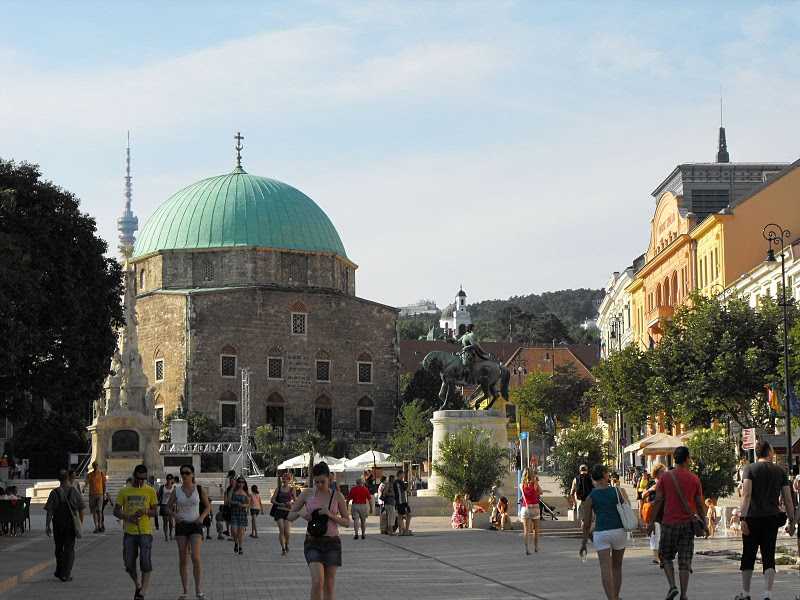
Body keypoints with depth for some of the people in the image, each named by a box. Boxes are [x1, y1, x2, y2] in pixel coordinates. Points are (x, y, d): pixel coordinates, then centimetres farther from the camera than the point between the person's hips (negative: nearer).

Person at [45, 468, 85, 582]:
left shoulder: (55, 493, -8)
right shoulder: (74, 492, -5)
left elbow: (49, 511, -11)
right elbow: (81, 509, 1)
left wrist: (47, 525, -7)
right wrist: (81, 523, 14)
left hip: (58, 523, 0)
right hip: (71, 524, 0)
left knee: (59, 548, 17)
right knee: (69, 549, 4)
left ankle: (59, 571, 29)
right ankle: (66, 574, -4)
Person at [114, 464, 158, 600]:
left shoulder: (150, 491, 3)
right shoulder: (124, 491, 5)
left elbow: (155, 511, 5)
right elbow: (116, 511, 5)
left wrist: (145, 511, -17)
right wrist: (128, 518, -14)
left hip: (145, 532, -2)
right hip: (129, 532, 2)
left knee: (146, 563, -10)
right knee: (129, 564, 6)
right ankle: (138, 586, 30)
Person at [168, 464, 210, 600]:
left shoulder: (199, 489, 0)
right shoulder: (176, 490, 1)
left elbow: (208, 506, 10)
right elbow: (168, 507, 10)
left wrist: (202, 517, -8)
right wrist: (174, 515, -10)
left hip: (195, 526, -2)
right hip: (181, 526, 2)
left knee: (196, 557, -15)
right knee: (183, 559, 3)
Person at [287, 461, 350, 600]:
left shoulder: (337, 496, -1)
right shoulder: (307, 494, 0)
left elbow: (347, 522, 2)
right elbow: (290, 516, 6)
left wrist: (330, 515, -15)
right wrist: (300, 513, -16)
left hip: (332, 543, 1)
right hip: (313, 543, -1)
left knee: (329, 585, 4)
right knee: (318, 582, -18)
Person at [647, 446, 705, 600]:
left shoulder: (666, 477, -2)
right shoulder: (694, 479, 0)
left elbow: (658, 501, -3)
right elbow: (699, 505, 4)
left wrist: (652, 522, 2)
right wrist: (704, 523, 15)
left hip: (669, 523, -1)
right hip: (688, 524, 1)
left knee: (666, 556, 14)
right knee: (685, 561, 5)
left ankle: (672, 586, -4)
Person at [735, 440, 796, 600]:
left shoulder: (750, 469, -1)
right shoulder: (780, 471, 6)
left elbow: (746, 494, -13)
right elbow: (788, 499, 5)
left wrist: (743, 518, -16)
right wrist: (791, 522, 11)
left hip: (753, 517, -2)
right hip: (772, 519, 2)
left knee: (748, 556, 10)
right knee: (769, 556, 4)